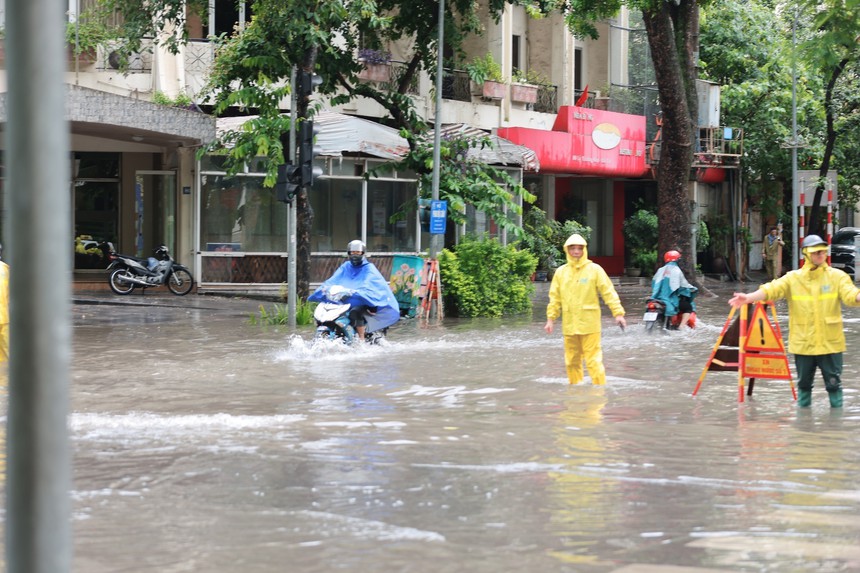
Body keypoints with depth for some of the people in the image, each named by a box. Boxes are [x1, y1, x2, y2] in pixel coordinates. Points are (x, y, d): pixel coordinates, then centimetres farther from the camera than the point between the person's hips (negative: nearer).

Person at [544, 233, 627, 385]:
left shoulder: (594, 269, -2)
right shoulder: (561, 272, 8)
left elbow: (608, 292, -4)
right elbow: (555, 297, 12)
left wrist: (618, 313, -11)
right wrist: (550, 318, 6)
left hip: (589, 323, -4)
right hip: (569, 324, 4)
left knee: (593, 360, -7)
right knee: (572, 361, 10)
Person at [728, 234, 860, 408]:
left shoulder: (837, 276, 0)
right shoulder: (793, 278, 1)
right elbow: (772, 289, -10)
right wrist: (749, 298, -26)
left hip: (830, 343, -1)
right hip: (803, 343, 1)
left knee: (834, 383, 2)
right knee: (804, 383, 13)